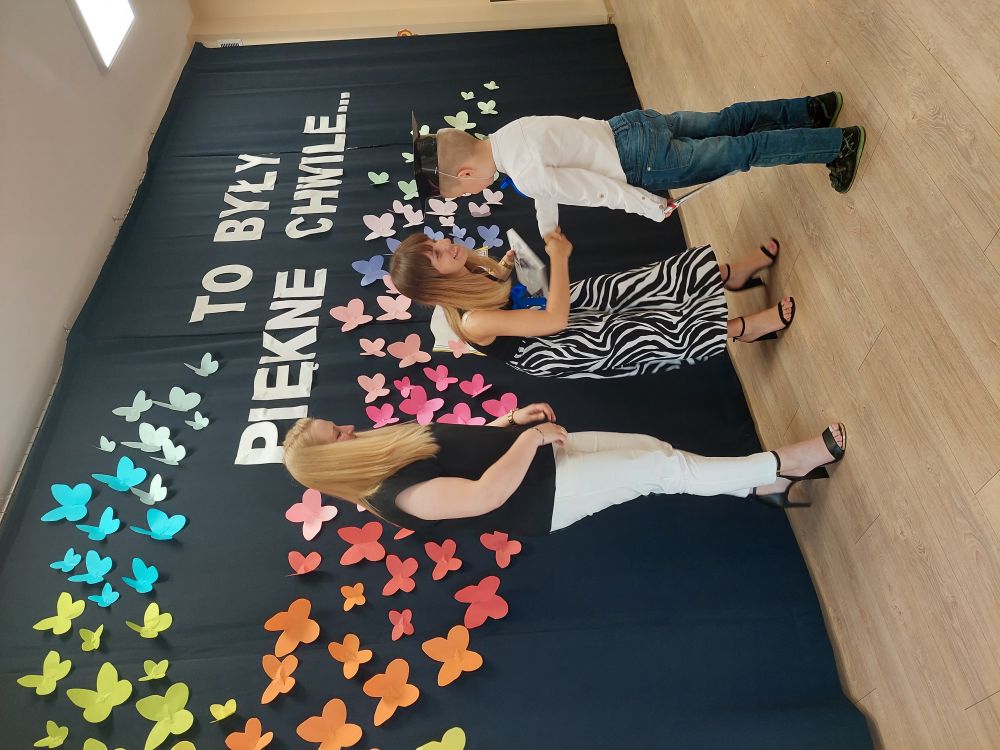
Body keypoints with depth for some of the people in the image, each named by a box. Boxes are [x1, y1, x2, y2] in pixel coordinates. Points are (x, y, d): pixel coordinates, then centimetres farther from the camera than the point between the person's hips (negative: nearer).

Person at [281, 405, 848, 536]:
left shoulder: (389, 446, 6)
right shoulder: (397, 494, -22)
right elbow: (485, 496, -30)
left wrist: (512, 419, 3)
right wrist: (531, 436, -23)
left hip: (541, 452, 8)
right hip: (542, 496, -8)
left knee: (654, 447, 3)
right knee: (662, 470, -11)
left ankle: (764, 487, 16)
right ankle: (786, 462, 2)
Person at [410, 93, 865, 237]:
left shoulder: (524, 172, -26)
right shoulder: (507, 136, 3)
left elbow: (593, 187, -22)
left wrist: (649, 206, -9)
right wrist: (548, 236, 25)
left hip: (645, 161, -7)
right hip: (633, 125, 7)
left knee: (743, 151, 4)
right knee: (725, 123, 22)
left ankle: (838, 144, 14)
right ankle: (812, 109, 34)